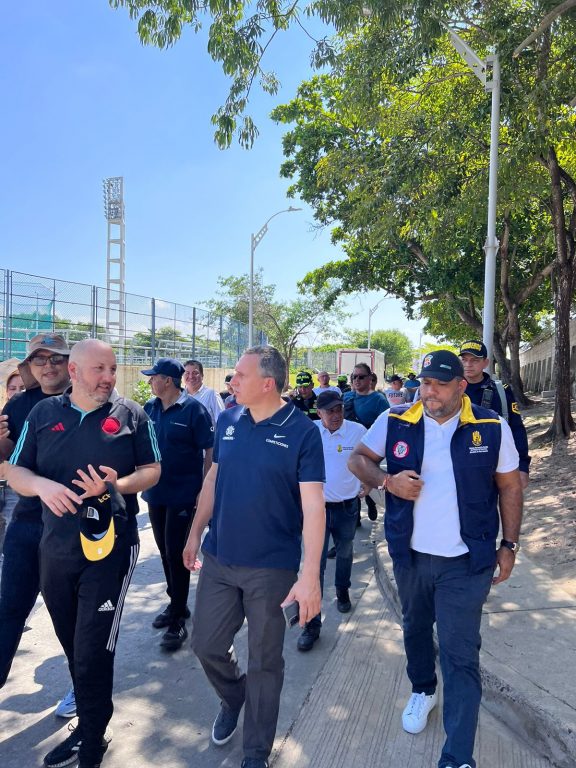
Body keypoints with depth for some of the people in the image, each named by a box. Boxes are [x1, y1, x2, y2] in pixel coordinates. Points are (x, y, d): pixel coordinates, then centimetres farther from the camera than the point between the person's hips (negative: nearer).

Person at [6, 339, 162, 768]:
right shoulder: (43, 414, 4)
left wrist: (117, 485, -20)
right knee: (73, 646, 18)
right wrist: (43, 485, -17)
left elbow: (152, 471, 0)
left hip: (111, 544, -3)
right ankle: (89, 724, 40)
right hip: (55, 546, 4)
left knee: (93, 651, 3)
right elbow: (16, 472, 5)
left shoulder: (131, 414, -2)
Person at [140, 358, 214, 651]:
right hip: (155, 494, 6)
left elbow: (210, 452, -12)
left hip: (183, 495, -6)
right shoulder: (149, 408, 4)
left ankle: (177, 621, 12)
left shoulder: (193, 410, -13)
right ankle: (176, 604, 35)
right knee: (165, 551, 17)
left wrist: (204, 490, -15)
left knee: (176, 553, -1)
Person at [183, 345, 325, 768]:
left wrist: (310, 574, -22)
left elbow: (313, 506, -17)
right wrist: (196, 534, 12)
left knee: (265, 661, 12)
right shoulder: (227, 421, 0)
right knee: (207, 645, 16)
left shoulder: (303, 432, -15)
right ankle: (233, 697, 49)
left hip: (272, 567, -4)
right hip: (218, 560, 5)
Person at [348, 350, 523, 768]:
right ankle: (423, 690, 53)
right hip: (410, 556, 3)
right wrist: (387, 481, -17)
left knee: (461, 654, 0)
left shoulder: (492, 427, -10)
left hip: (465, 561, -3)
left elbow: (509, 486, 1)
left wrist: (509, 544, 1)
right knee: (416, 628, 25)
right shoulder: (395, 423, -7)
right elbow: (358, 459, 3)